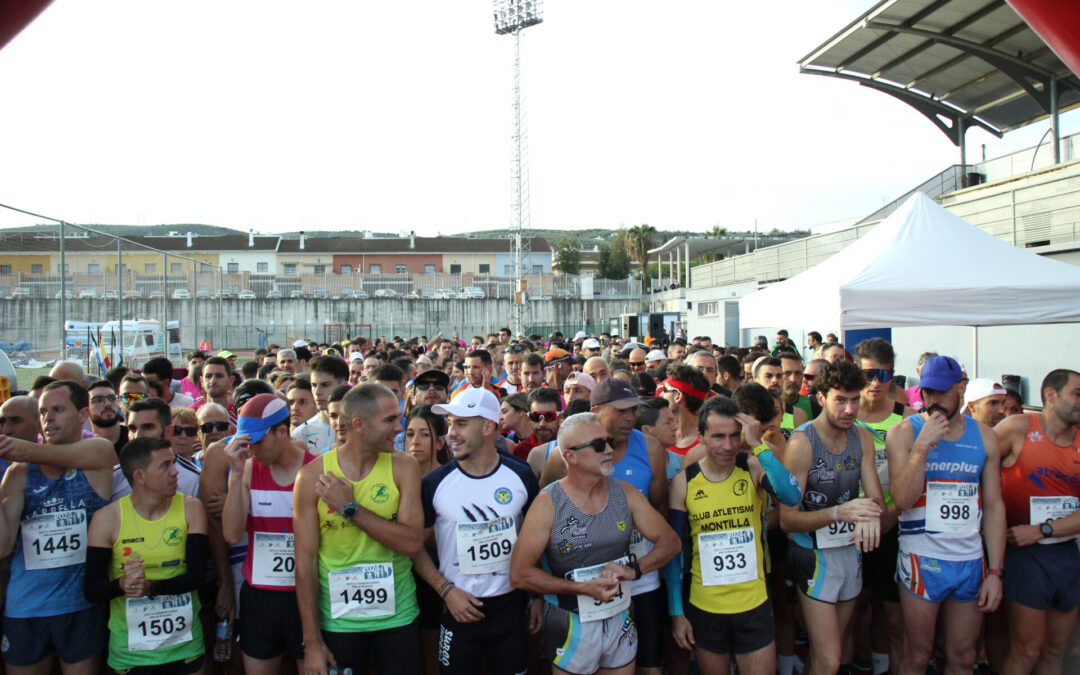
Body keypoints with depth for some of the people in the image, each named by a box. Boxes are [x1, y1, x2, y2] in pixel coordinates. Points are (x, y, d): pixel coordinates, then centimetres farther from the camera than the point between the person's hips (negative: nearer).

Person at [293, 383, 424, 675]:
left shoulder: (403, 467, -6)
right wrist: (312, 642, -7)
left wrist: (350, 508, -19)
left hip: (398, 616, 1)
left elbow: (412, 543, -15)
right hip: (338, 621, -1)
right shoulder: (313, 475, -8)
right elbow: (305, 560, -7)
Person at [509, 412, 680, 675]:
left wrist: (635, 569, -16)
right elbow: (519, 574, -16)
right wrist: (583, 588, -21)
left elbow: (670, 540, 2)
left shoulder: (625, 493, -2)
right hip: (573, 625, -4)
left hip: (622, 621, 4)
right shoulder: (547, 503, -14)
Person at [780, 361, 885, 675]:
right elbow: (787, 519, -19)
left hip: (851, 550, 6)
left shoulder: (862, 438, 1)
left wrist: (870, 513, -25)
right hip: (813, 553, -6)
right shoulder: (801, 442, -18)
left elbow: (877, 498, -1)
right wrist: (839, 512, -34)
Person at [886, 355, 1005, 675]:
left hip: (970, 561, 3)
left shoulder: (984, 436, 4)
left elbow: (993, 505, 7)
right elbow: (902, 499, -14)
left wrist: (995, 571, 2)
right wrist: (923, 445, -22)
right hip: (921, 560, -3)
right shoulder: (904, 432, -5)